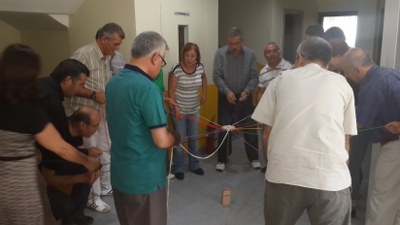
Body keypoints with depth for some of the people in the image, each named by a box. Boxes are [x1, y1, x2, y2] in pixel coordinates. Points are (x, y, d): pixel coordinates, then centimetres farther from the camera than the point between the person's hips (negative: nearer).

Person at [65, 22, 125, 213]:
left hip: (101, 112, 8)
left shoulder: (108, 57, 6)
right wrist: (94, 95, -26)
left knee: (106, 151, 16)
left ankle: (105, 187, 34)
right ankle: (92, 198, 16)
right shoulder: (83, 54, -20)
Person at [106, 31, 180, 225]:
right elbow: (161, 141, -24)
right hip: (144, 179, -8)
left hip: (119, 175, 8)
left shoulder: (113, 83, 3)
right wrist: (176, 138, -3)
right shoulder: (147, 88, -24)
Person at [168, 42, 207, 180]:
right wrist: (176, 109, -21)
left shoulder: (200, 68, -4)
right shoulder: (176, 70, -19)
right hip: (179, 110, -5)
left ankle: (194, 165, 30)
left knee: (194, 138, 14)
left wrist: (204, 94, 13)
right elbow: (171, 91, -16)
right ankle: (178, 168, 17)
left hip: (194, 110, 5)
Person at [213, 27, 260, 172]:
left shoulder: (250, 54, -6)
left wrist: (247, 91, -20)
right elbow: (217, 76, -9)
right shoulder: (220, 54, -9)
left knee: (250, 128, 6)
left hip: (245, 96, 1)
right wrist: (227, 91, -21)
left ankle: (254, 158, 23)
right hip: (225, 96, -1)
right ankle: (222, 160, 18)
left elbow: (254, 76, -5)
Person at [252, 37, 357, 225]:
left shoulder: (281, 80, 12)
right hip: (331, 178, 0)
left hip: (283, 174, 1)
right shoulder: (342, 84, 14)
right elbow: (345, 140, 14)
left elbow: (267, 133, 11)